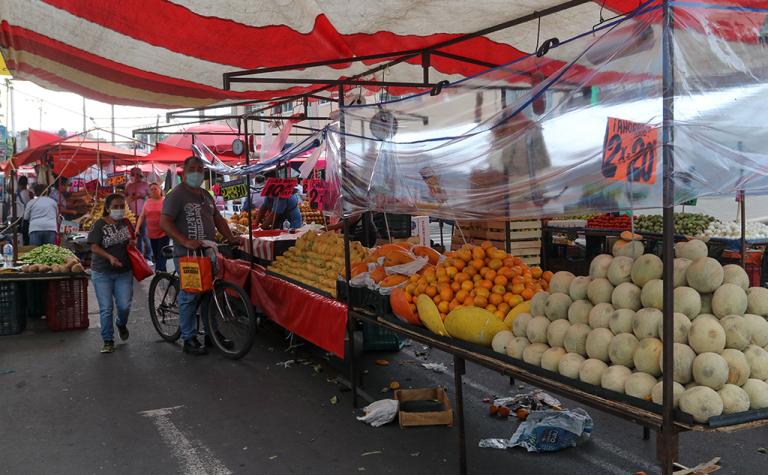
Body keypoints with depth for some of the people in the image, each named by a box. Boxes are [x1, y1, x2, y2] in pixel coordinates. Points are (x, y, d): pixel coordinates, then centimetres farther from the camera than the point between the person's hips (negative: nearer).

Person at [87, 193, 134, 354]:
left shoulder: (126, 222, 7)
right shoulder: (100, 224, -7)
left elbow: (133, 238, 23)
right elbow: (94, 247, -12)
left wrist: (132, 242, -1)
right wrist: (110, 257, -27)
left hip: (124, 272, 3)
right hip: (102, 273, -3)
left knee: (124, 306, -2)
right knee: (106, 308, 1)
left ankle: (122, 324, 31)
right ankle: (108, 341, 13)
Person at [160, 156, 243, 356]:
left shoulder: (206, 195, 16)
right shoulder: (176, 195, -9)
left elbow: (217, 218, 20)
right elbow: (165, 222, -17)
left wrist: (230, 238, 6)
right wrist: (186, 242, -27)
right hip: (187, 255, -8)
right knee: (189, 296, -2)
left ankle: (211, 333, 26)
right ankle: (189, 339, 7)